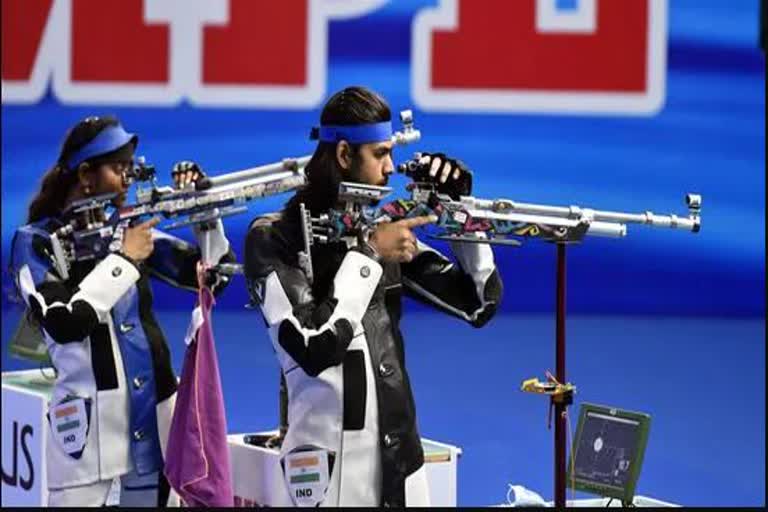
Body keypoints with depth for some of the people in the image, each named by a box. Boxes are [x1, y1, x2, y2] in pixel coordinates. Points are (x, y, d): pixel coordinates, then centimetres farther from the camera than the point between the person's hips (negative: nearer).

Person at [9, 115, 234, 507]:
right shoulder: (36, 242, -3)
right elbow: (63, 324, -18)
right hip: (91, 422, -5)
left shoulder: (128, 231, 8)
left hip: (155, 415, 5)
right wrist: (123, 261, -13)